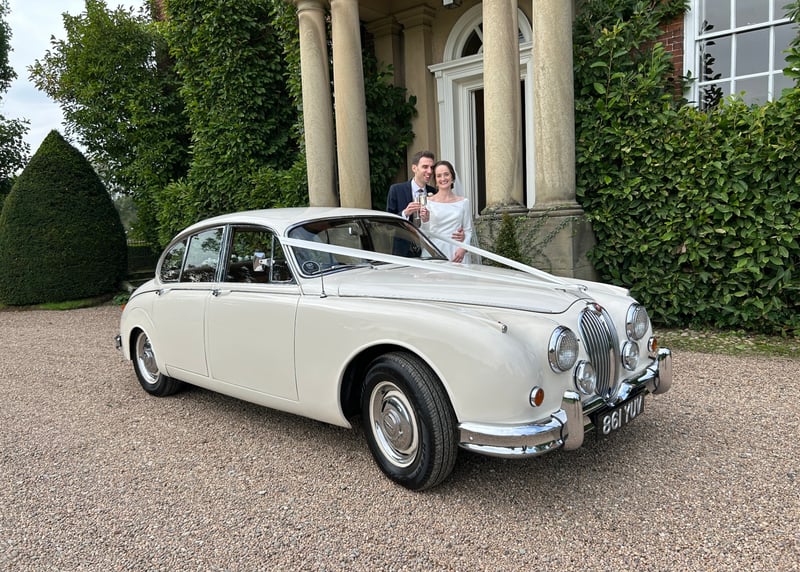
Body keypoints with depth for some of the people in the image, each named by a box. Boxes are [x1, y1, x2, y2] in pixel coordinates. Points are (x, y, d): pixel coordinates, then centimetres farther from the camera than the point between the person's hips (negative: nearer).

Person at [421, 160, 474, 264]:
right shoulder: (428, 202, 2)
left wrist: (463, 249, -8)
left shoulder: (463, 202, 7)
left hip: (457, 254, 1)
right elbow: (425, 234, 4)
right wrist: (425, 221, -15)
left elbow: (468, 230, 8)